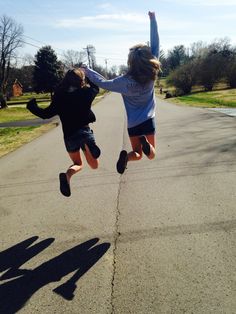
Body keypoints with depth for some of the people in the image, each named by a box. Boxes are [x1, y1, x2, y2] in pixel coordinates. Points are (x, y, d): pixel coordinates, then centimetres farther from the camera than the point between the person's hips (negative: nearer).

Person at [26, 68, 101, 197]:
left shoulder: (60, 97, -5)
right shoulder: (85, 92, -4)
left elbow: (46, 114, -2)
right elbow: (96, 88, 18)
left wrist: (32, 106, 12)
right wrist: (88, 75, 28)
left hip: (69, 135, 2)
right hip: (85, 131, -1)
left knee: (78, 164, 22)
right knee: (94, 165, 11)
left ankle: (67, 175, -13)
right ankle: (89, 146, -24)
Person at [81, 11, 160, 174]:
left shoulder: (125, 81, -13)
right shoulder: (152, 74, -9)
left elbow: (104, 83, 1)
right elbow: (155, 45, -3)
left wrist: (88, 71, 13)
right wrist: (153, 19, 5)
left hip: (133, 123, 0)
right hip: (148, 121, 0)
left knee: (137, 154, 16)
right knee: (151, 154, 13)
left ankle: (126, 156, -20)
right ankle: (145, 143, -23)